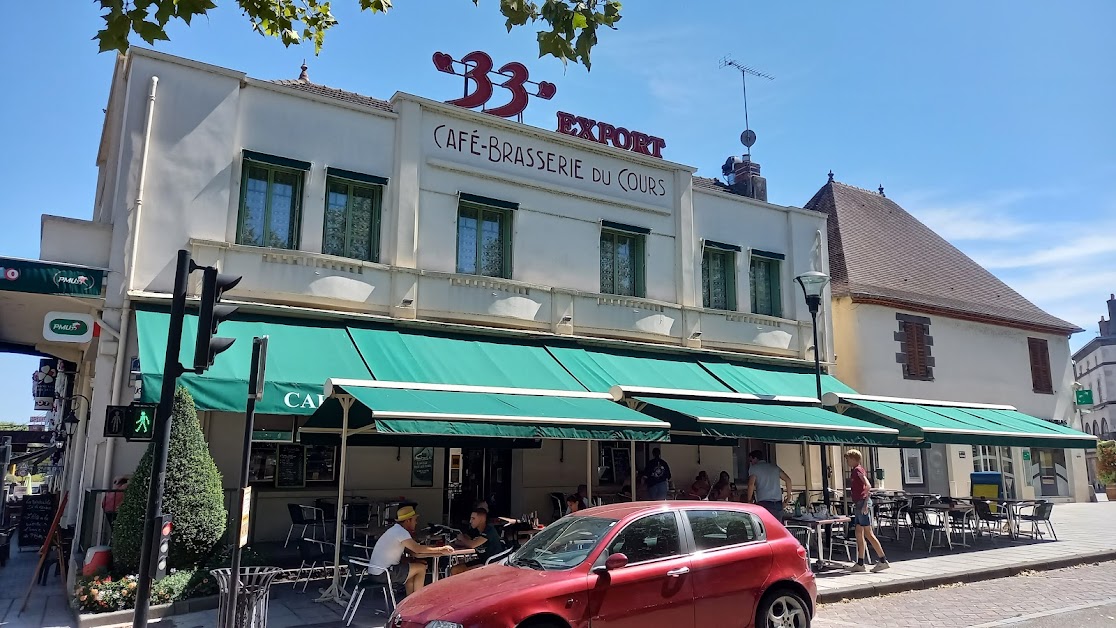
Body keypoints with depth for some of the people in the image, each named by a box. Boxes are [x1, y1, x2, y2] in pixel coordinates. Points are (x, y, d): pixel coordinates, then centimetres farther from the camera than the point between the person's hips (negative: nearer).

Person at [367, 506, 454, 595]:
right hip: (383, 574, -10)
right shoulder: (401, 532, -15)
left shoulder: (395, 529, 15)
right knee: (421, 568, -3)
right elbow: (417, 549, -25)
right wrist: (440, 550, -20)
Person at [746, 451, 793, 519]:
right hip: (778, 503, 5)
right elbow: (788, 479, 12)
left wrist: (749, 500, -1)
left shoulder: (753, 468, 4)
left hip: (764, 504, -5)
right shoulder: (774, 467, 20)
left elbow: (751, 484, -11)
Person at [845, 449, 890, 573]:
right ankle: (860, 563, 12)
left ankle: (883, 560, -5)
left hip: (862, 503, -10)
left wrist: (865, 503, -26)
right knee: (859, 535, 9)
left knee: (868, 534, -8)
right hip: (858, 504, 10)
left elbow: (868, 486, -22)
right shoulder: (854, 471, 17)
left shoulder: (858, 470, -11)